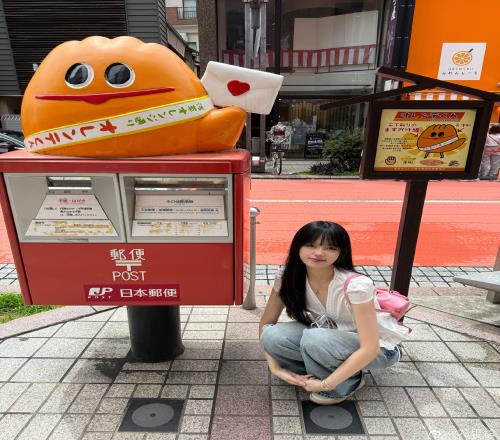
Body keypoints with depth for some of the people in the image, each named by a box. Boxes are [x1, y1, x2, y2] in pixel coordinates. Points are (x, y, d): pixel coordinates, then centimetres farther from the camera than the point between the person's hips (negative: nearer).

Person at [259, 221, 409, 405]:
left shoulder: (355, 285, -31)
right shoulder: (288, 278, -17)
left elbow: (370, 348, -29)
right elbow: (266, 324, -8)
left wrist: (325, 385, -26)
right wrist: (276, 368, -17)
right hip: (331, 340, 4)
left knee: (315, 339, -35)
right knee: (273, 335, -22)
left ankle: (348, 382, -5)